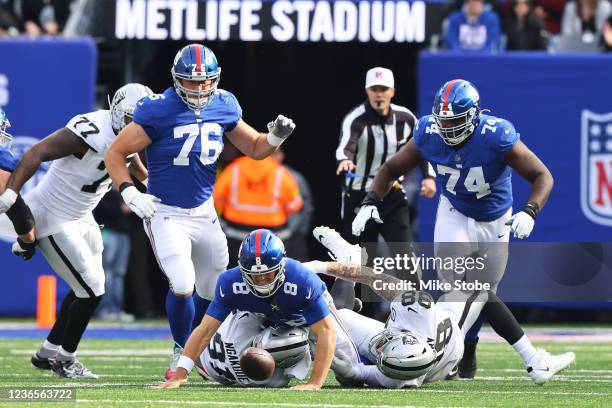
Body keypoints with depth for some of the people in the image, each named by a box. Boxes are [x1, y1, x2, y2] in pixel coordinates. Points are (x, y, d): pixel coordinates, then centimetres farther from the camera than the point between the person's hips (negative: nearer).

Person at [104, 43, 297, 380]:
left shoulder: (223, 107, 0)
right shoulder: (159, 111, -16)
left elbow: (255, 148, 13)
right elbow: (115, 154, -9)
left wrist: (276, 137, -8)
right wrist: (130, 194, -21)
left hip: (204, 213, 5)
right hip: (166, 214, -5)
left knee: (212, 290, 14)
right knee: (183, 286, -20)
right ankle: (181, 353, 4)